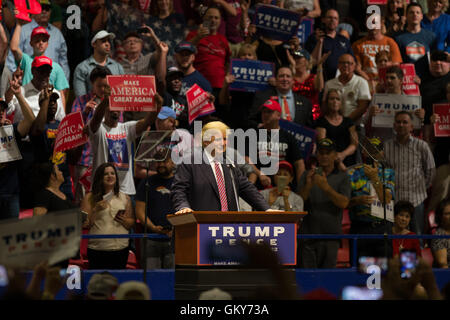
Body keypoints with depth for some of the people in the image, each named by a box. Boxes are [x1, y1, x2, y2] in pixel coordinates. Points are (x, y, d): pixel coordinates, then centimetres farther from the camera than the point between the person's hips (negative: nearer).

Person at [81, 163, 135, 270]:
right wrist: (95, 210, -13)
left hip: (120, 248, 2)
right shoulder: (90, 198, 4)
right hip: (97, 249, -2)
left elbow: (132, 223, 14)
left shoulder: (125, 198, 12)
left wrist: (123, 220, -7)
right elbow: (85, 224, 0)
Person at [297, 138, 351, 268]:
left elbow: (343, 203, -5)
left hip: (331, 235, -1)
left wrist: (326, 187, -18)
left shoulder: (342, 177, 9)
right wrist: (308, 185, -16)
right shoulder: (307, 175, 14)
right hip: (308, 233, 1)